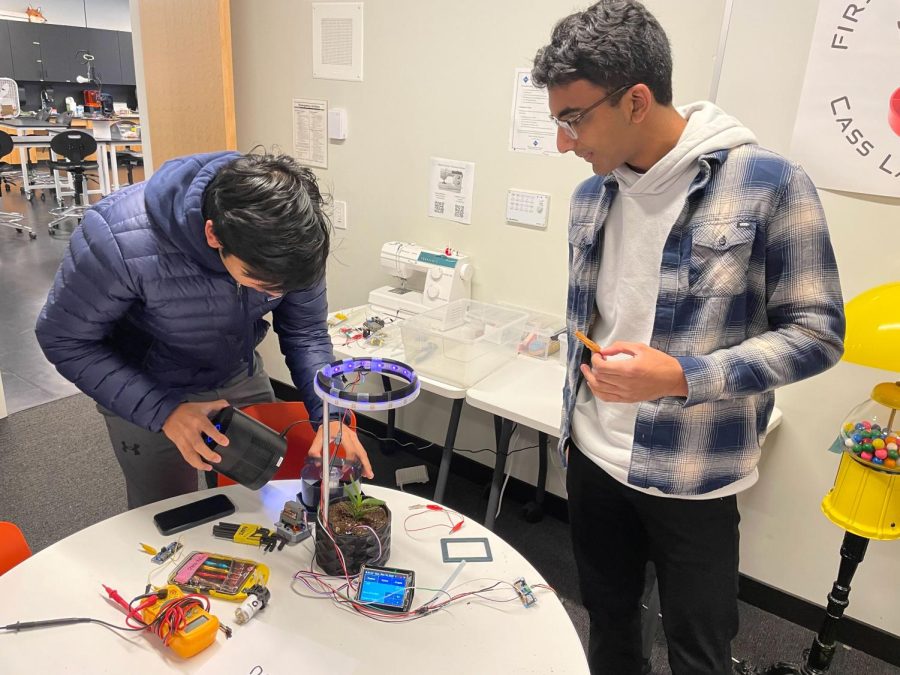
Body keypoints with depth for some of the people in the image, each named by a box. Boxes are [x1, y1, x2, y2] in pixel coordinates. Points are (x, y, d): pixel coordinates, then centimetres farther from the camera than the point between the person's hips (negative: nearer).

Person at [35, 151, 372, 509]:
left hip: (241, 377, 3)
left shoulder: (289, 237, -26)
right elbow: (64, 339, -21)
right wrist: (162, 411, -31)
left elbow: (306, 333, -13)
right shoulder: (119, 238, -36)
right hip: (146, 394, -3)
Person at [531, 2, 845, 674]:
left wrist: (682, 377, -26)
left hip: (691, 478, -4)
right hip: (593, 459, 5)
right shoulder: (591, 195, 2)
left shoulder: (766, 182, -16)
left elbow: (817, 332, -13)